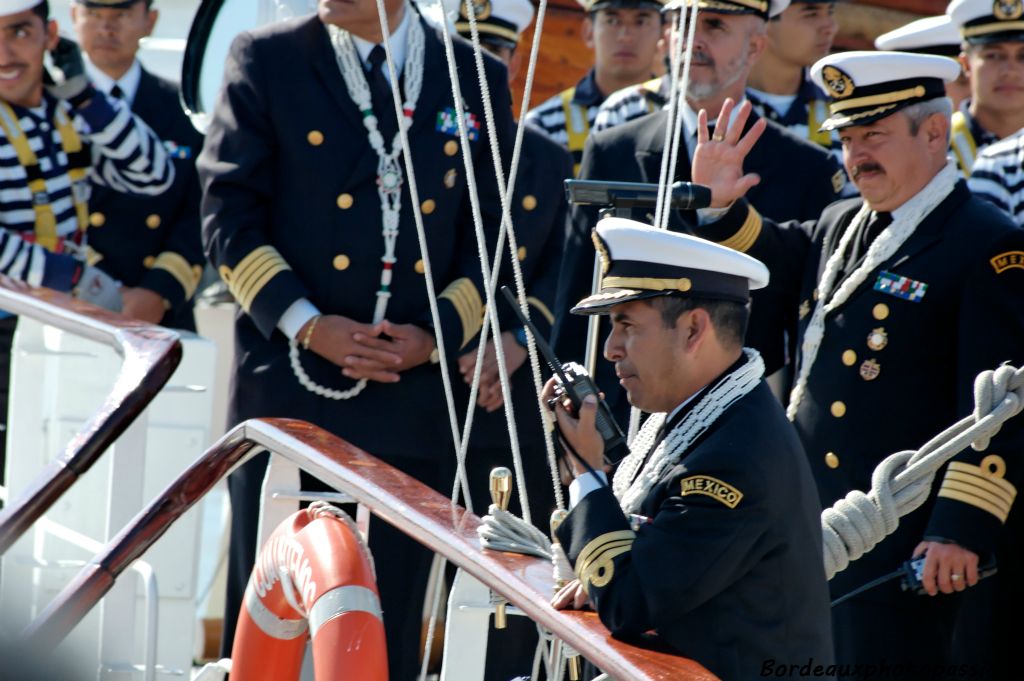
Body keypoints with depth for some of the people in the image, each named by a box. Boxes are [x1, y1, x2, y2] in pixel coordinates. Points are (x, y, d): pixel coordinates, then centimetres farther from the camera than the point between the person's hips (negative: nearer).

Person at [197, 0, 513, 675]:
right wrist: (306, 324, -12)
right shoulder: (266, 61, 2)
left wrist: (440, 334, -6)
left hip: (410, 391, 1)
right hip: (286, 390, -1)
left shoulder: (480, 82, 7)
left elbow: (494, 236, 10)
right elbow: (228, 215, -1)